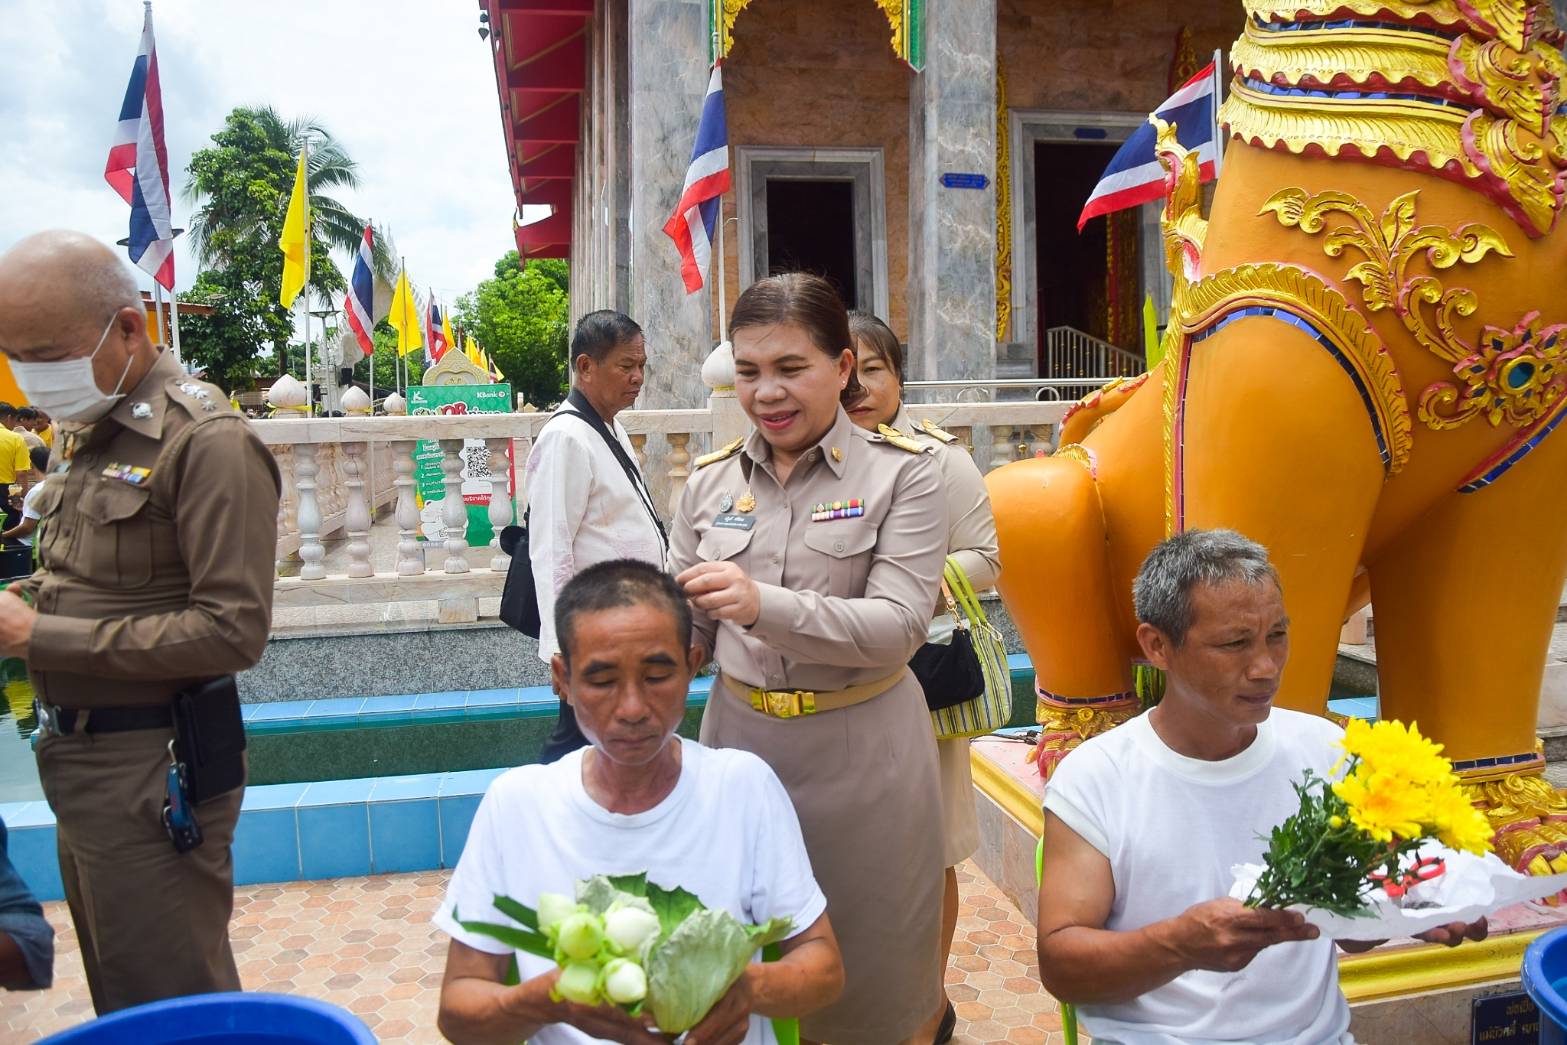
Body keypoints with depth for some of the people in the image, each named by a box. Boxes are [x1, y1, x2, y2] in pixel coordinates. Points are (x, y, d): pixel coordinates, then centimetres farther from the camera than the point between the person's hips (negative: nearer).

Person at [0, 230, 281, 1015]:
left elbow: (234, 630, -23)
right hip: (77, 759, 9)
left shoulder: (205, 442, -18)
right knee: (116, 996, 22)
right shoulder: (85, 432, 10)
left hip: (151, 774, -8)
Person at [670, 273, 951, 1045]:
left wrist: (764, 607, -32)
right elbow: (685, 629, 7)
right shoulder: (712, 480, 3)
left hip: (860, 748, -3)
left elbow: (899, 625, -18)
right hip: (740, 733, 3)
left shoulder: (902, 472, -8)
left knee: (870, 978, 13)